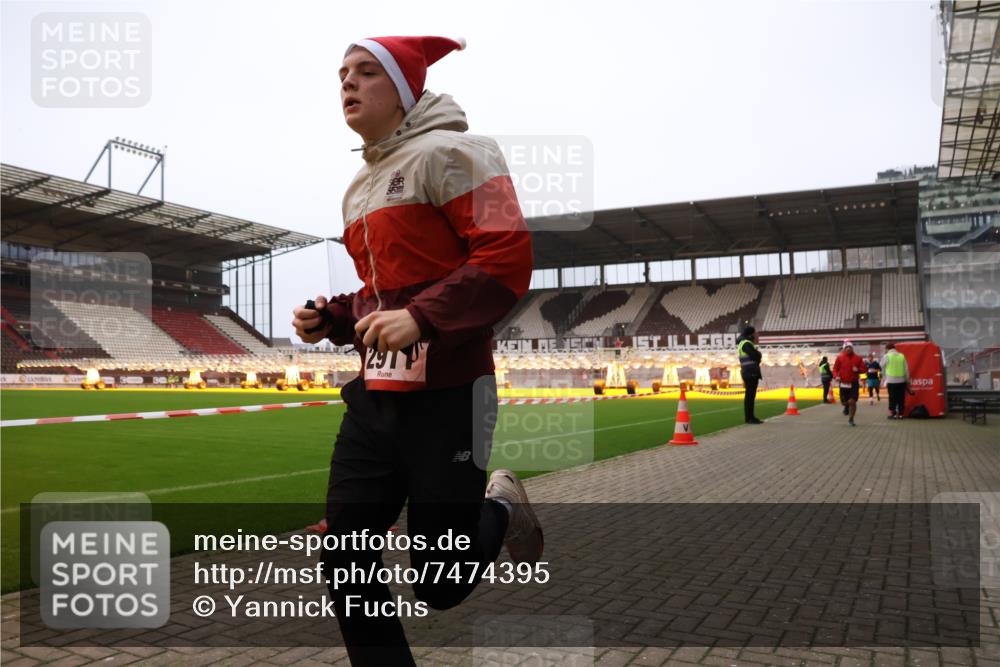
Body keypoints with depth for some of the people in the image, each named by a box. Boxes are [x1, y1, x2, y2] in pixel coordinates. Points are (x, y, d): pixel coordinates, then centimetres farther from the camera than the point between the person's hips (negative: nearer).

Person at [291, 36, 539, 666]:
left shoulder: (448, 152, -6)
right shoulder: (360, 187, 19)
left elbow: (508, 260, -16)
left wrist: (420, 318, -25)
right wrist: (330, 319, 10)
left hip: (446, 395, -8)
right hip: (375, 397, 8)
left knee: (438, 584, 0)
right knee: (345, 565, 8)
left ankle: (500, 512, 30)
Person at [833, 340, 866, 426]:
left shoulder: (858, 358, 3)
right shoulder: (840, 357, 1)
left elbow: (863, 368, 7)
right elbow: (835, 368, 4)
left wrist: (858, 370, -14)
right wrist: (836, 376, -14)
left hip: (854, 383, 0)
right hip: (843, 383, 0)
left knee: (852, 402, -7)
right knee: (844, 402, 6)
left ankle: (851, 419, 10)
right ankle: (846, 406, 45)